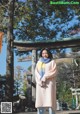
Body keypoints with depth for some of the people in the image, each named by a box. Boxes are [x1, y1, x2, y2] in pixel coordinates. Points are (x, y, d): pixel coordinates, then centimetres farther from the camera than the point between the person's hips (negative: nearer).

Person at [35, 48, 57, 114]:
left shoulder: (52, 62, 11)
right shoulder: (39, 62, 20)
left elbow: (54, 72, -3)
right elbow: (36, 73, 8)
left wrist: (45, 77, -15)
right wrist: (40, 81, -9)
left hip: (49, 84, -3)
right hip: (40, 84, 3)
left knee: (50, 102, -12)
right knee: (40, 102, -4)